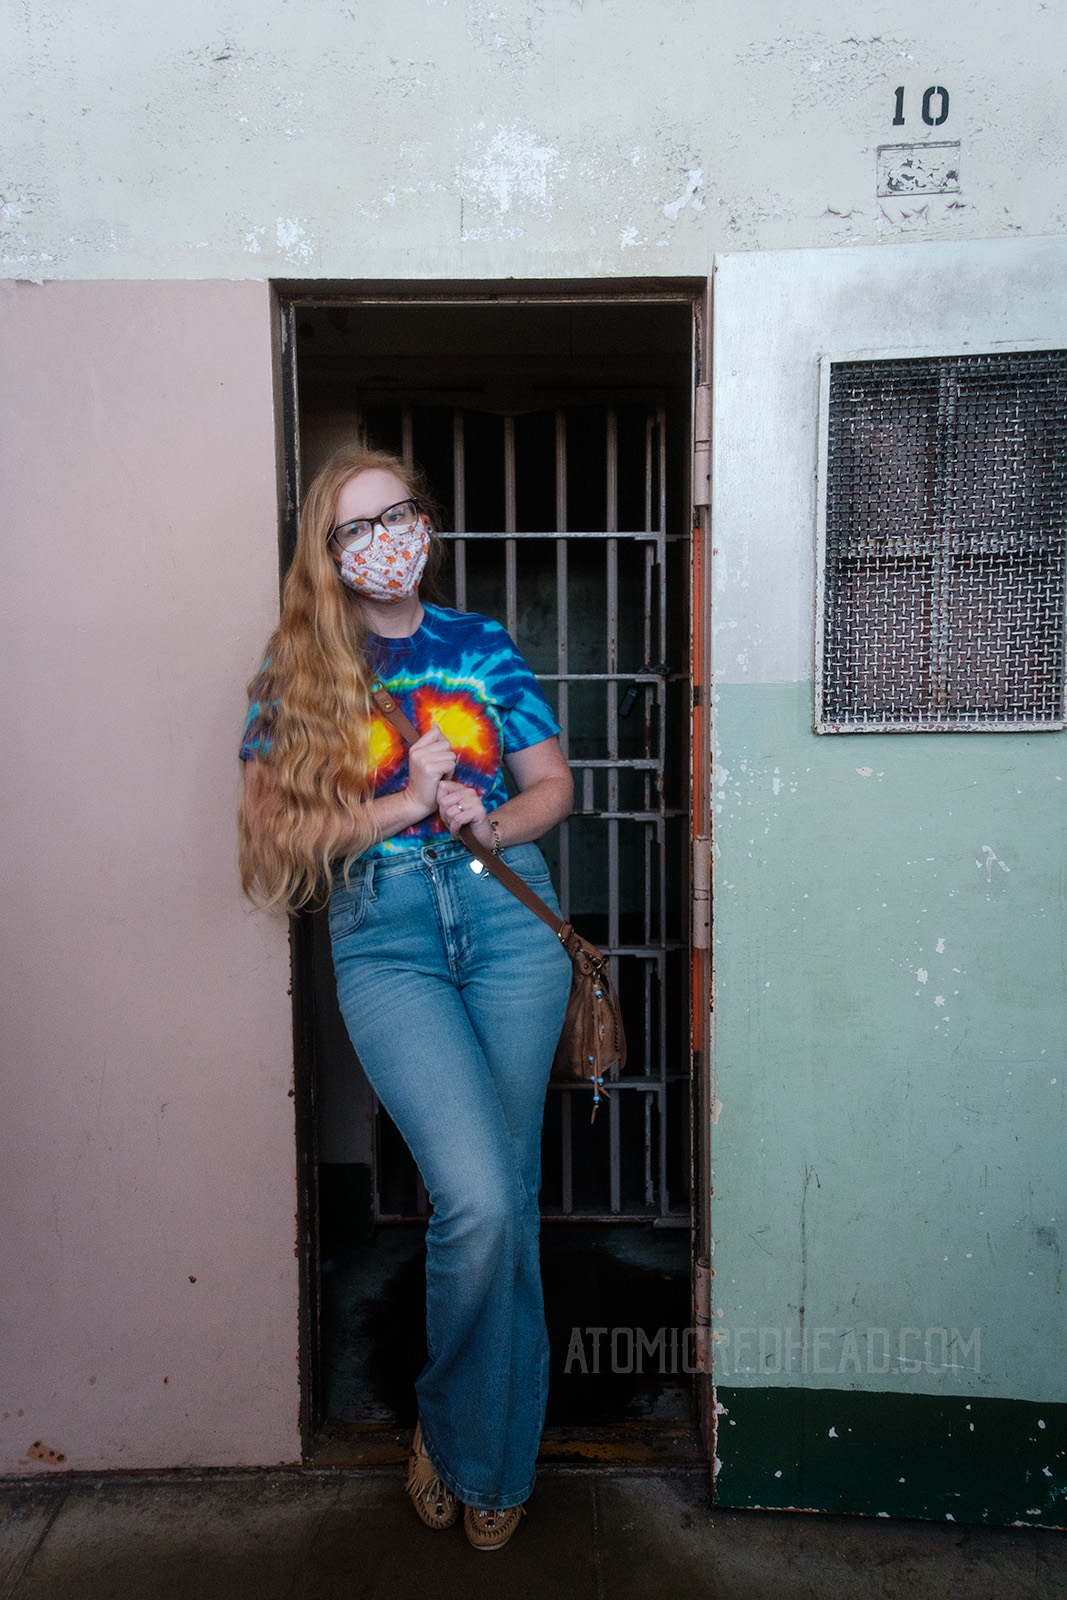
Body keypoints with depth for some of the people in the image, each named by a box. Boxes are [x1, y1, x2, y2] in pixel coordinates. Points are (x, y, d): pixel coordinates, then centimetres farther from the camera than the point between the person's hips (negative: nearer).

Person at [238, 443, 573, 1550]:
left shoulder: (481, 645, 12)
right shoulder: (296, 667, 6)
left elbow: (553, 783, 14)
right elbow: (274, 827, -1)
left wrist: (491, 821, -6)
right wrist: (402, 805, -10)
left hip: (507, 910, 3)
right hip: (383, 937, -2)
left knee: (506, 1196, 7)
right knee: (478, 1200, -16)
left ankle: (487, 1459, 29)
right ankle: (462, 1441, 15)